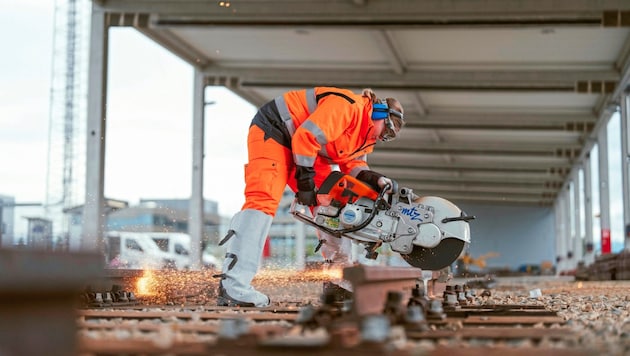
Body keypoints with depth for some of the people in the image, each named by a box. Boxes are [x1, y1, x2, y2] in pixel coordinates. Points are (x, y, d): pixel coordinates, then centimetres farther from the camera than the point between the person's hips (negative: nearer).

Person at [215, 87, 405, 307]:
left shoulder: (365, 134, 11)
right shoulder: (349, 106, -22)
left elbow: (353, 164, 8)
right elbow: (307, 136, -28)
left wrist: (374, 179, -12)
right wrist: (305, 180, -21)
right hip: (273, 131, -11)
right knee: (263, 200, -24)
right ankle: (233, 288, -35)